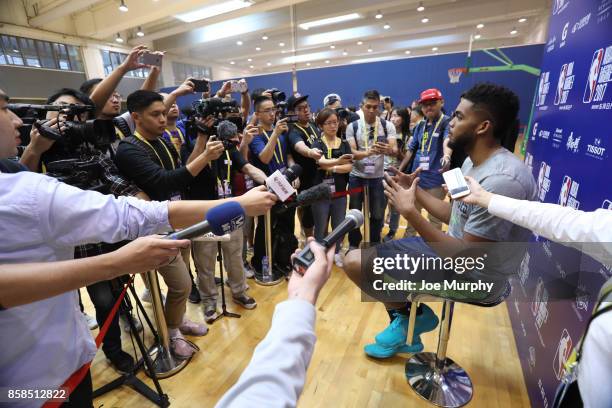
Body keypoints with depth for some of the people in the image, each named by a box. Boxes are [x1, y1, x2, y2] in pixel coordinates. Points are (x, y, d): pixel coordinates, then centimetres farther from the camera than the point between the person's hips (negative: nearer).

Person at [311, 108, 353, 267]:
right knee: (321, 227, 9)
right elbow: (321, 162, -26)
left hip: (340, 192, 3)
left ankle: (336, 253, 35)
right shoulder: (317, 144, -5)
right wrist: (338, 161, -41)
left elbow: (349, 167, -7)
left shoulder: (344, 144, 4)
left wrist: (332, 168, -19)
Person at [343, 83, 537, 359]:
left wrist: (410, 212, -28)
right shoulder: (474, 162, 4)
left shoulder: (500, 180, -28)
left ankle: (412, 315, 12)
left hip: (474, 275, -10)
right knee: (360, 257, 13)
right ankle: (406, 330, 20)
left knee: (356, 262, -14)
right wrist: (415, 191, 8)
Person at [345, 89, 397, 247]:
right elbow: (351, 152, -13)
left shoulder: (388, 126, -2)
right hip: (357, 176, -1)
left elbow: (395, 150, -13)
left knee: (378, 214, 12)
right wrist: (367, 153, -33)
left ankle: (375, 245, 32)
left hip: (378, 177, 1)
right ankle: (353, 244, 31)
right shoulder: (352, 126, -4)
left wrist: (387, 150, -37)